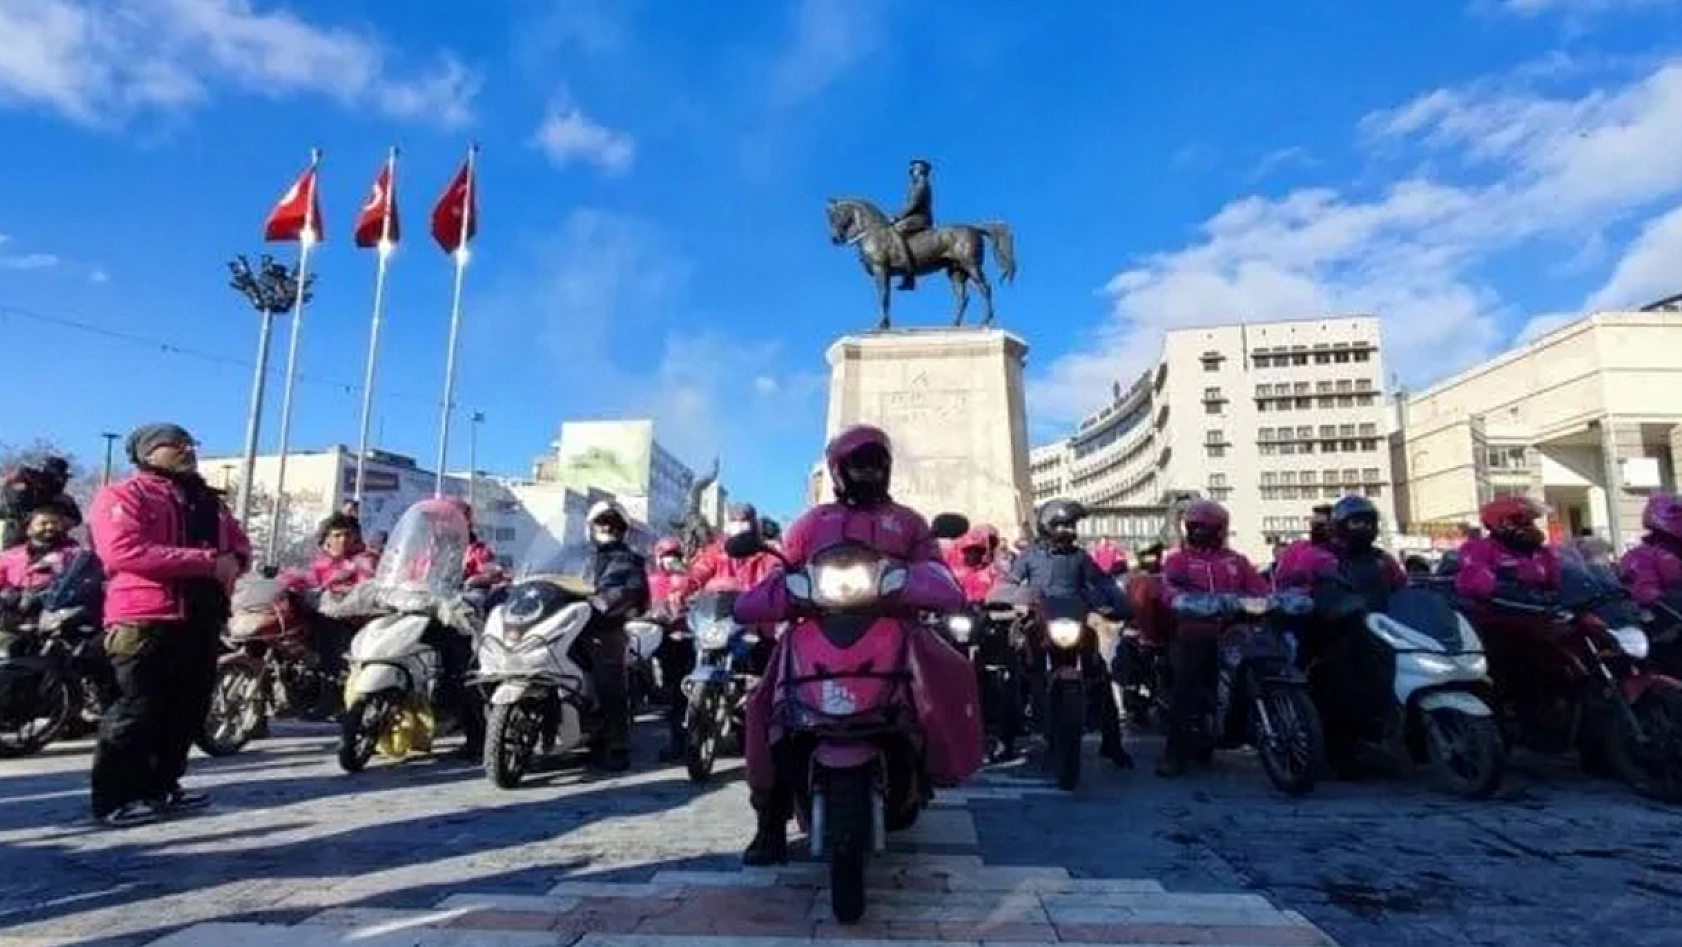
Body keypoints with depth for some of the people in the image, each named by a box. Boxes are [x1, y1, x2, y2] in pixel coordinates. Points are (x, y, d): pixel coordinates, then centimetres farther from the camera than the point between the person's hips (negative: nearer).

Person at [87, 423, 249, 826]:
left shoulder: (207, 501, 22)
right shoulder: (122, 496, -3)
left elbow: (240, 543, 19)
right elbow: (124, 551, -18)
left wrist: (233, 561, -7)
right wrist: (207, 561, -20)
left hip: (202, 618, 8)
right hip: (147, 620, -8)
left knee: (188, 709, 12)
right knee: (138, 710, -5)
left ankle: (161, 785, 24)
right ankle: (114, 797, 6)